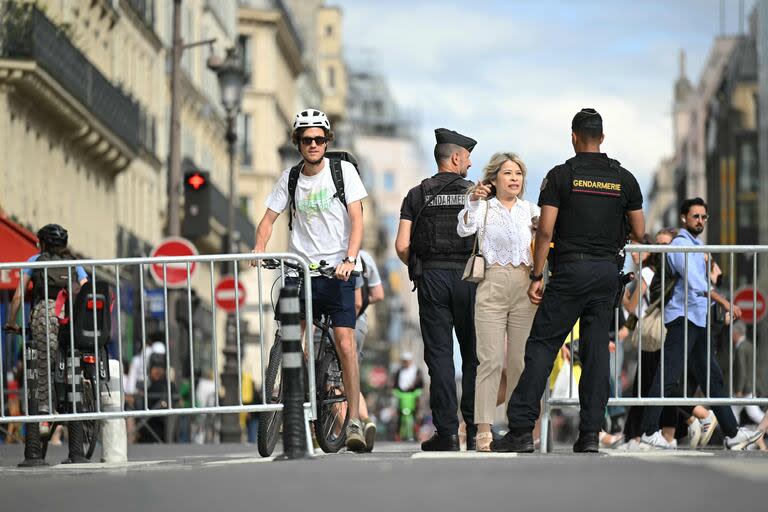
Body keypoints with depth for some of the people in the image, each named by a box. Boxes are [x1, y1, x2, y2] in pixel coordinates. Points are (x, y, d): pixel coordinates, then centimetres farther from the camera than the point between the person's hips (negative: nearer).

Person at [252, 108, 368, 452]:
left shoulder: (343, 170, 0)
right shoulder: (290, 178, 8)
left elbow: (356, 220, -6)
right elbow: (269, 218, 9)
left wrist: (349, 260, -21)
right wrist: (259, 248, -11)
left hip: (337, 271, -3)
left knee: (345, 343, -13)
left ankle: (354, 421, -11)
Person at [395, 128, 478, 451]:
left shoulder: (417, 195, 5)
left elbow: (402, 246, -2)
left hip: (431, 279, 1)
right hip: (468, 278, -1)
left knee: (439, 355, 0)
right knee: (473, 355, 8)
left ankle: (447, 433, -5)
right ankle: (474, 430, 7)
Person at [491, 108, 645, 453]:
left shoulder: (561, 175, -3)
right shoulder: (624, 179, 6)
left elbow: (546, 230, -7)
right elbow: (639, 233, 9)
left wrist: (536, 276, -2)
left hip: (570, 269, -3)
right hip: (608, 270, 3)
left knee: (542, 346, -1)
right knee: (596, 349, 5)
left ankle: (522, 428, -7)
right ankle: (590, 434, 1)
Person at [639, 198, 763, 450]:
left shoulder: (695, 245, 21)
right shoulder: (681, 244, -10)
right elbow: (695, 283, -22)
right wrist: (725, 303, -24)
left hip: (697, 320, 10)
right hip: (682, 318, -10)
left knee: (712, 377, 7)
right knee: (668, 377, -9)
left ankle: (732, 433, 7)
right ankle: (650, 432, -7)